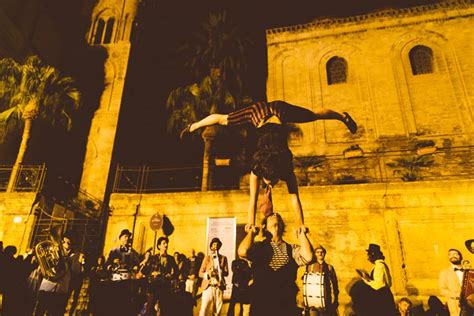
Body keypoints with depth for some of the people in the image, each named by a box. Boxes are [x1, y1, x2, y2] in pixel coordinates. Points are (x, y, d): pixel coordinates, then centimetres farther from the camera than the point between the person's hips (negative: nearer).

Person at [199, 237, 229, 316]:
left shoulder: (223, 258, 12)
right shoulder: (207, 257, 7)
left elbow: (226, 273, 6)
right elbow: (200, 273, 3)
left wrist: (221, 271, -15)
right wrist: (207, 274, -17)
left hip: (219, 286, 2)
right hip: (208, 286, -2)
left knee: (217, 309, 1)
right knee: (204, 309, -9)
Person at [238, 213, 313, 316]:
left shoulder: (292, 249, 8)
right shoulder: (258, 247, 3)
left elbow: (307, 257, -14)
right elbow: (243, 252, -20)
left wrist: (301, 234, -1)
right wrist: (251, 232, -3)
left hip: (287, 307, 2)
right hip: (261, 306, -2)